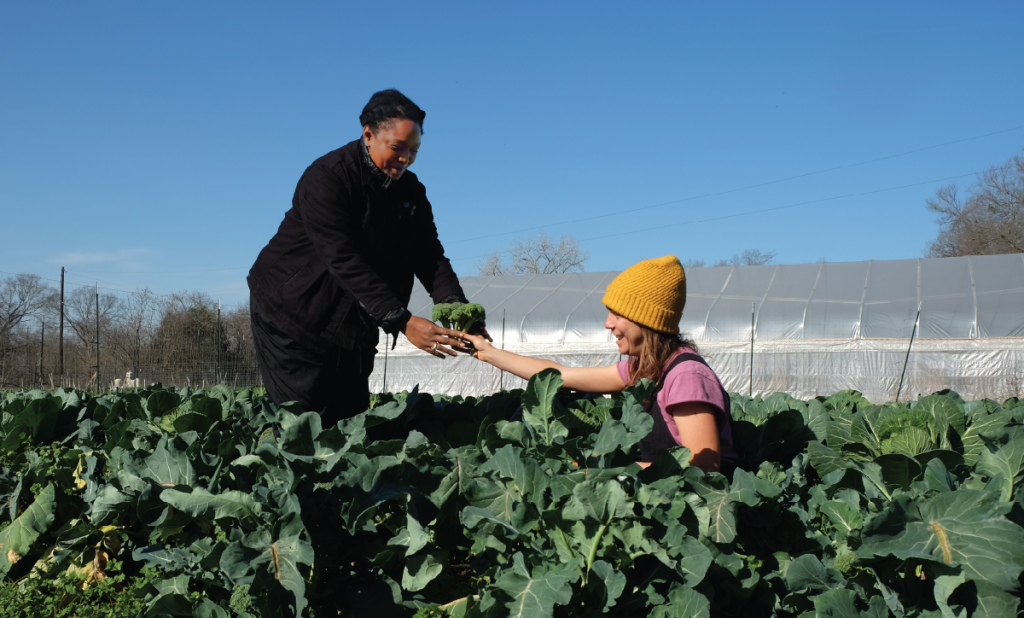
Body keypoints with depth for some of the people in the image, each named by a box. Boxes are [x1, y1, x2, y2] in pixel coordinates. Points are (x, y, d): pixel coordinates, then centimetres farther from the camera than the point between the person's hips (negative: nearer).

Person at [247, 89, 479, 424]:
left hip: (351, 325, 6)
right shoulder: (326, 177, -22)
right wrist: (402, 321, -39)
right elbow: (344, 260, -32)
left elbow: (429, 256, -7)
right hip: (292, 312, -6)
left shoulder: (410, 190, 0)